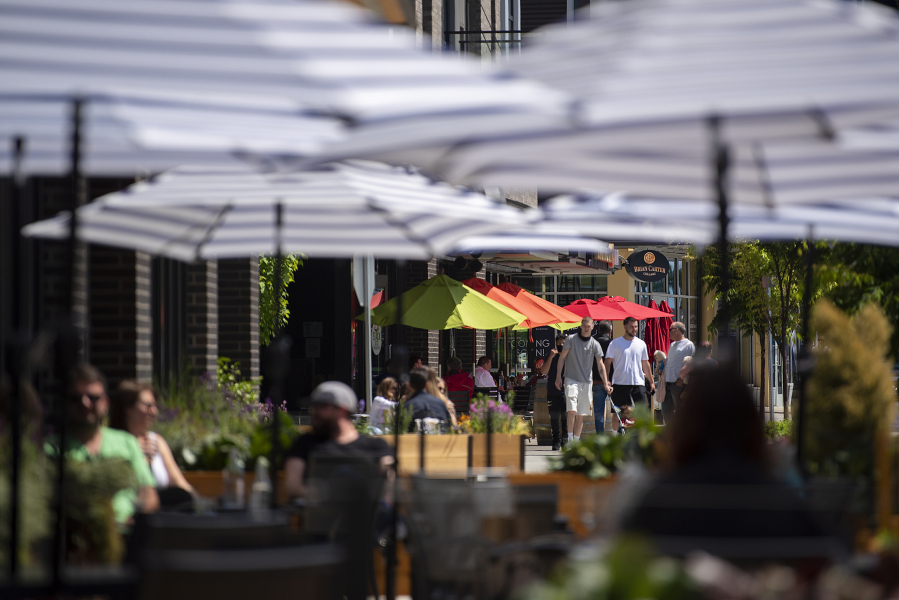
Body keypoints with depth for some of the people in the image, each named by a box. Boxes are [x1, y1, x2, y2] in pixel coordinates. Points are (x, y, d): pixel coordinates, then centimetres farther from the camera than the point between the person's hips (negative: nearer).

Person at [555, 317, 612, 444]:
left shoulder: (595, 344, 4)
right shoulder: (571, 339, 0)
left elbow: (600, 365, 4)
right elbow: (562, 357, 5)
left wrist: (606, 383, -2)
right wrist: (558, 376, 0)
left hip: (587, 382, 3)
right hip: (571, 379, -3)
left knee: (581, 415, 5)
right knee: (572, 411, -17)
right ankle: (570, 439, -11)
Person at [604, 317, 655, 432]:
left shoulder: (641, 344, 11)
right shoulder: (615, 343, 0)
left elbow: (645, 364, 19)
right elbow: (607, 362, -1)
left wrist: (651, 382, 17)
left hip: (638, 383, 2)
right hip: (620, 383, -2)